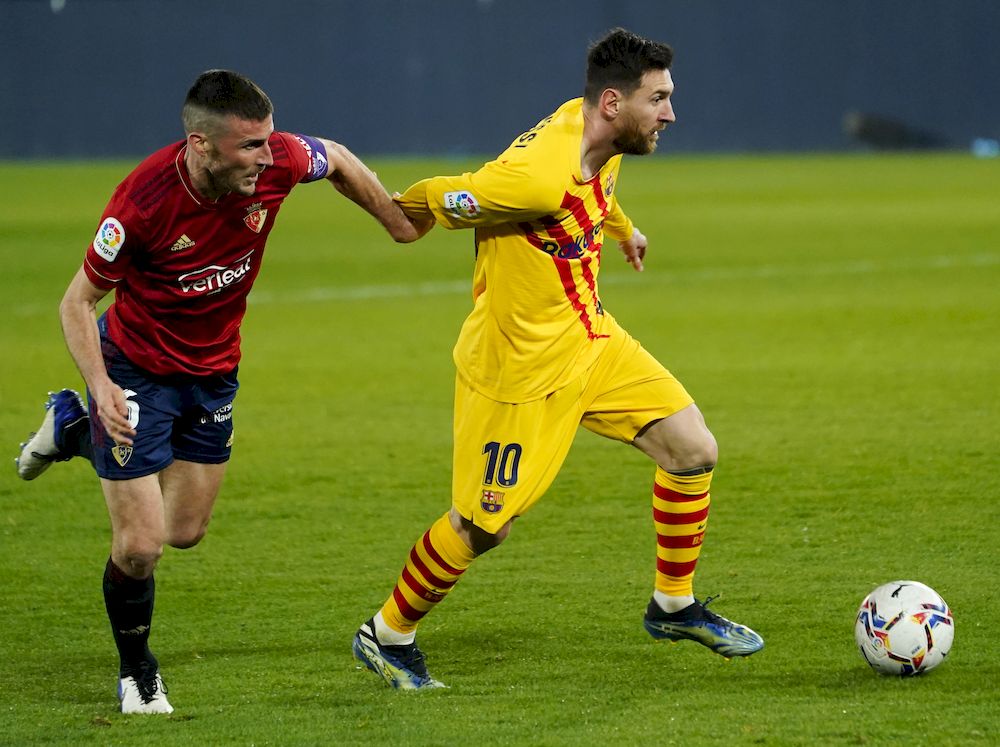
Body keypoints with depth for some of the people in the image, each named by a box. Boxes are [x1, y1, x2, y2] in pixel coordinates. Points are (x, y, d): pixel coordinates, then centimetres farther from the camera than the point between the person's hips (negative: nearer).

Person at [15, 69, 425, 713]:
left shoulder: (278, 160, -21)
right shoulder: (144, 199, -31)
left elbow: (337, 160, 4)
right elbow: (79, 301, -18)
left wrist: (400, 222, 11)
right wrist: (101, 386, -31)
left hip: (214, 371, 5)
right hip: (136, 371, -5)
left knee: (186, 532, 15)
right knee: (140, 545, -7)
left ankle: (74, 429, 38)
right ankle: (137, 672, 22)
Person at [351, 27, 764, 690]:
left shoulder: (600, 140, -4)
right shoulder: (537, 176, -34)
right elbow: (428, 201, -21)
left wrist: (622, 227, 41)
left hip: (590, 338, 8)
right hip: (518, 366, -8)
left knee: (694, 450, 1)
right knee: (484, 526, 1)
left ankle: (674, 606, 19)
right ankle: (387, 636, 24)